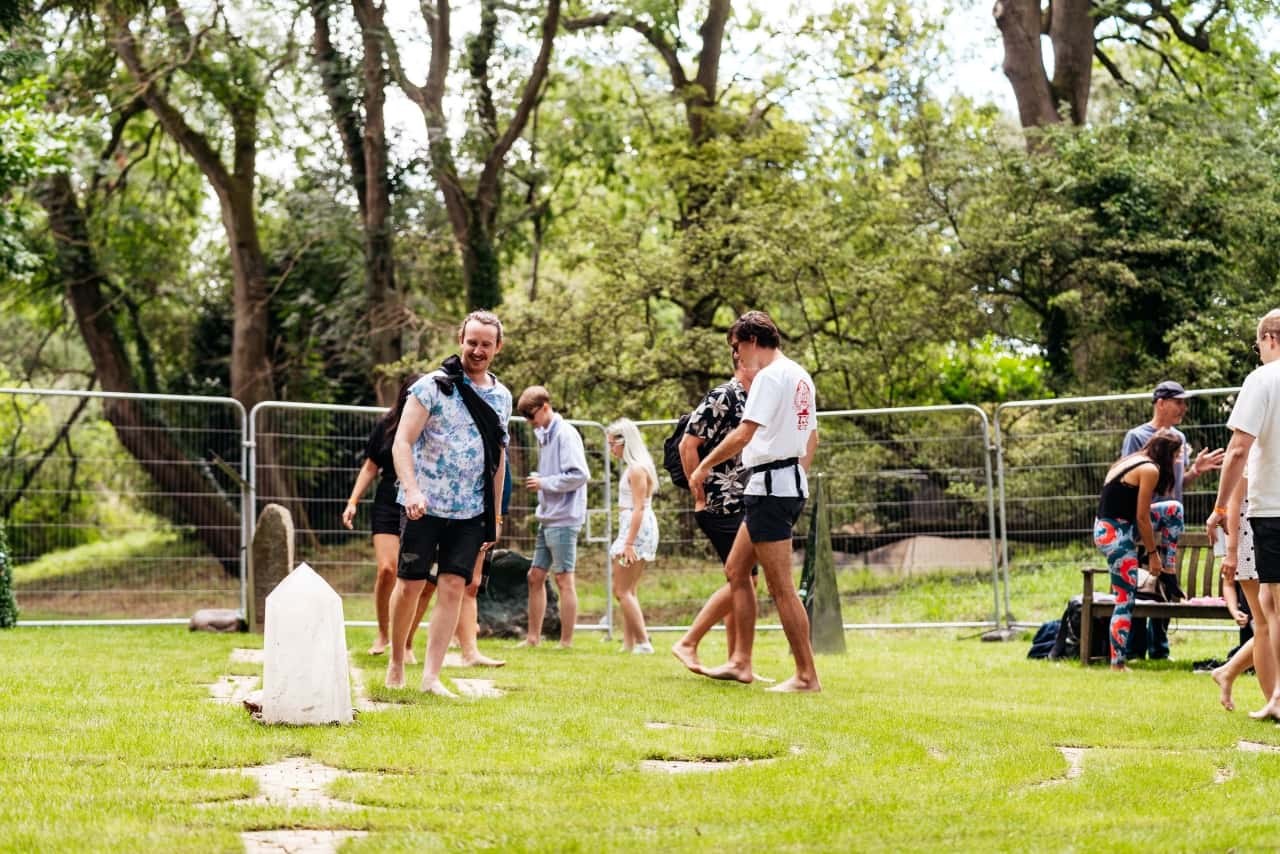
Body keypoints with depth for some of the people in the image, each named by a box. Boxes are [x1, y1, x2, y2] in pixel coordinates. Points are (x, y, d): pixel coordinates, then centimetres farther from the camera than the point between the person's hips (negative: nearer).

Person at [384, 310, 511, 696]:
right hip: (425, 504, -4)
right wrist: (412, 490, -27)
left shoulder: (501, 396, 10)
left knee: (454, 586, -4)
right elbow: (402, 442, -12)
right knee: (411, 583, 0)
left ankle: (431, 676, -2)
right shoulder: (433, 386, -6)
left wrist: (495, 515, 17)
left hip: (470, 510, 4)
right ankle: (395, 663, 19)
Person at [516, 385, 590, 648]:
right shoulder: (544, 435, 15)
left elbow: (579, 475, -18)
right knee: (535, 576, 10)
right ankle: (533, 637, 16)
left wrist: (544, 482, -13)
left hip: (563, 518, -9)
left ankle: (566, 642, 0)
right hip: (547, 518, 9)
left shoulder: (565, 434, -12)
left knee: (563, 579, -4)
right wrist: (539, 480, 5)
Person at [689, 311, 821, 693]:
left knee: (780, 587, -7)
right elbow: (812, 437, 23)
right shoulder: (801, 376, 16)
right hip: (792, 482, 10)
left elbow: (744, 433, -22)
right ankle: (740, 661, 18)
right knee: (736, 568, 16)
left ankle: (807, 675, -4)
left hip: (770, 487, -10)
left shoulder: (769, 377, -14)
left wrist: (704, 467, -14)